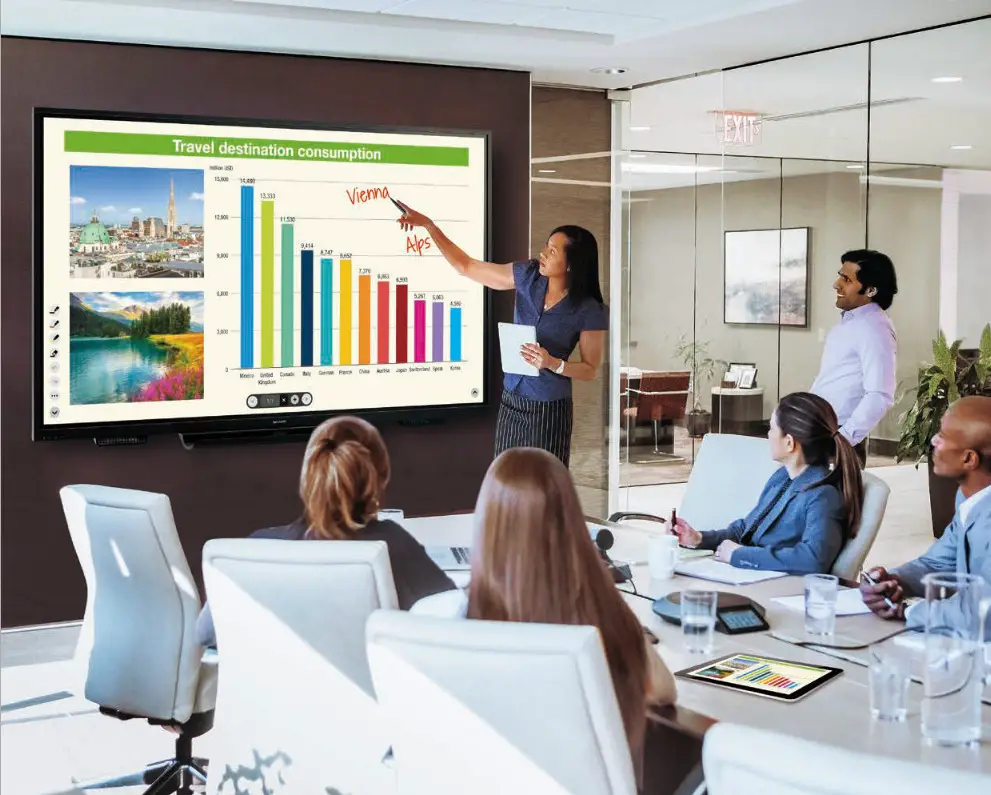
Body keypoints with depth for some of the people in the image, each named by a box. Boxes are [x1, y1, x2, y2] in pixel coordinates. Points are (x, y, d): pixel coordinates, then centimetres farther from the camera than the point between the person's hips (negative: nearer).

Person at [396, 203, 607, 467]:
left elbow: (591, 370, -5)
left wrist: (553, 363, -22)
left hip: (549, 409, -4)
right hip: (511, 400, 4)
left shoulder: (589, 311, -12)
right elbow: (466, 266, 6)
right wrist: (428, 225, 1)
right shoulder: (528, 277, -1)